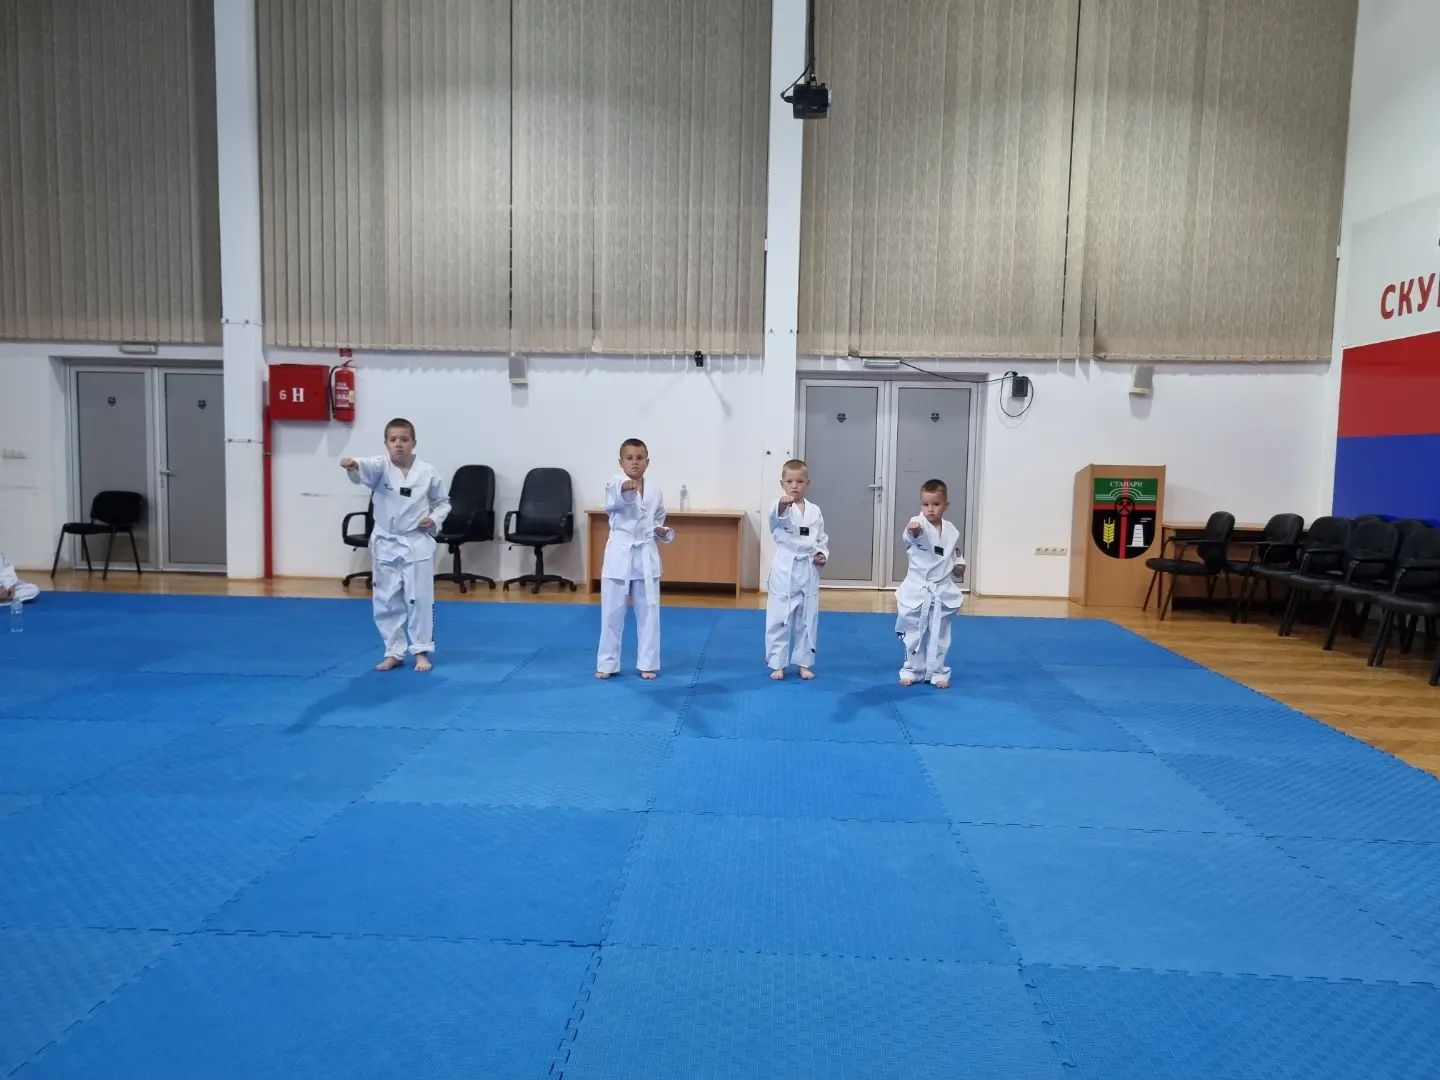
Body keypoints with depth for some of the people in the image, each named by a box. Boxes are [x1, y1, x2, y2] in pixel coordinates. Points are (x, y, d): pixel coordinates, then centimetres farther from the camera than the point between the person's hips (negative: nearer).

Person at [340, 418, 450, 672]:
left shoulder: (427, 471, -3)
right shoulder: (381, 466, -5)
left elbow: (443, 501, 10)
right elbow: (365, 468, -29)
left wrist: (435, 519, -9)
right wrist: (352, 464, -52)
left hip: (417, 544, -1)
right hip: (386, 545, 1)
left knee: (420, 599, 2)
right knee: (386, 601, 8)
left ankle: (421, 651, 17)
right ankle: (394, 652, 23)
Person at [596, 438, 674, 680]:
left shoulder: (655, 491, 6)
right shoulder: (616, 482, -8)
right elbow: (616, 492, -34)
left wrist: (663, 532, -2)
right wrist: (625, 487, -56)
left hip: (646, 555, 3)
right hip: (619, 554, -3)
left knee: (648, 612, 7)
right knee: (612, 612, 5)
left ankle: (647, 663, 19)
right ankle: (607, 663, 19)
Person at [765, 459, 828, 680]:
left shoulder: (814, 511, 7)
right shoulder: (780, 507, -6)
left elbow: (822, 539, 16)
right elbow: (776, 516, -31)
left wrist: (822, 554, -4)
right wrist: (783, 503, -52)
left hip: (808, 569, 4)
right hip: (785, 569, -4)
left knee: (807, 619, 11)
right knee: (779, 619, 2)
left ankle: (803, 663, 24)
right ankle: (777, 664, 14)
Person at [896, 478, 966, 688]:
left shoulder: (952, 531, 3)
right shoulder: (918, 524, -13)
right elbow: (910, 536, -39)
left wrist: (959, 566, -3)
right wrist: (912, 529, -62)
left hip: (942, 591, 3)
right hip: (917, 590, -3)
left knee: (939, 636, 11)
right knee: (914, 634, 10)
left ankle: (937, 672, 25)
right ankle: (912, 670, 26)